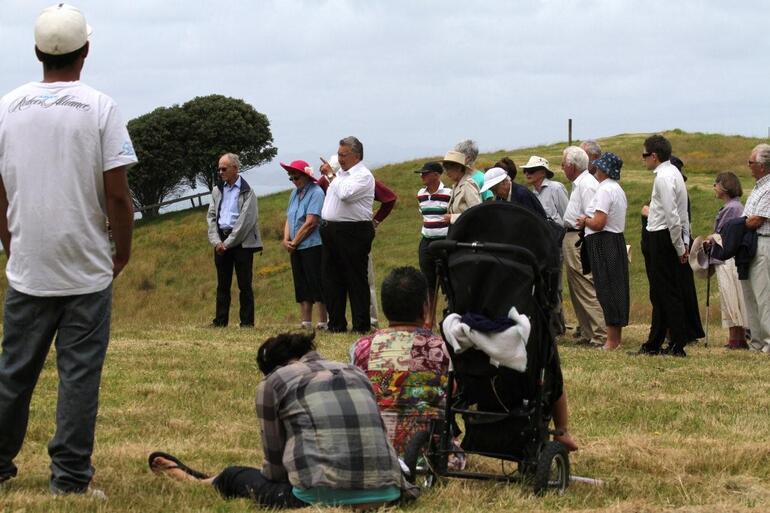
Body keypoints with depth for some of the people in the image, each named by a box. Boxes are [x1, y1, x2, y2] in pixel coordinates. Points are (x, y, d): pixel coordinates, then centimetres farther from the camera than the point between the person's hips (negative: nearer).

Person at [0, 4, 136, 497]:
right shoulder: (99, 108, -7)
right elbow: (117, 194, -9)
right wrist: (123, 251, 6)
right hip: (87, 271, -3)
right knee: (80, 373, 2)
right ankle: (70, 478, 2)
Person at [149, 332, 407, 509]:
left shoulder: (273, 383, 7)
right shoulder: (355, 373, 21)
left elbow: (274, 458, 11)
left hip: (324, 496, -5)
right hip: (386, 493, 5)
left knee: (233, 477, 24)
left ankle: (194, 480, 53)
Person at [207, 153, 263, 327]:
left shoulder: (247, 191, -4)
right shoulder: (217, 190, 13)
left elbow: (246, 221, -11)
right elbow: (211, 216, 10)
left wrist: (229, 243, -13)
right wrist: (216, 241, -5)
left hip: (241, 242, -5)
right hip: (221, 242, 5)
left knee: (244, 284, -2)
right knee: (222, 284, 7)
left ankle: (247, 322, 1)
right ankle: (220, 320, 10)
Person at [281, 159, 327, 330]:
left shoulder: (316, 193, -11)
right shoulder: (295, 193, 15)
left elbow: (310, 222, -17)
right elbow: (289, 219, 15)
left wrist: (294, 242, -11)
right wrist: (286, 239, -2)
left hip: (312, 246, -8)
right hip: (296, 248, 8)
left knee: (316, 285, -7)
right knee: (301, 286, 9)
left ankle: (323, 323, -5)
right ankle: (305, 323, 12)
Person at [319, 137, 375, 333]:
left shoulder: (363, 175, -10)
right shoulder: (340, 173, 18)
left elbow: (345, 193, -25)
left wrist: (331, 176, -13)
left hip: (352, 233, -9)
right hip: (331, 232, 9)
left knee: (356, 280, -5)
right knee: (331, 279, 9)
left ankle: (361, 325, -1)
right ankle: (336, 324, 16)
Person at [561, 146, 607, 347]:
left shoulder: (586, 185, -15)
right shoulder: (579, 184, 18)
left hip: (579, 240, -11)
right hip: (572, 237, 11)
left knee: (586, 289, -10)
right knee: (576, 289, 15)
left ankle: (601, 335, -10)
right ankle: (587, 333, 21)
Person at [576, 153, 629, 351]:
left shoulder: (605, 190, -16)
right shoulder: (618, 189, 16)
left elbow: (598, 223, -22)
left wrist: (585, 220, -3)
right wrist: (589, 221, 12)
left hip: (604, 245, -10)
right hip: (618, 242, 10)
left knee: (607, 291, -7)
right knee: (616, 289, 12)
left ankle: (612, 340, -6)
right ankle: (616, 337, 16)